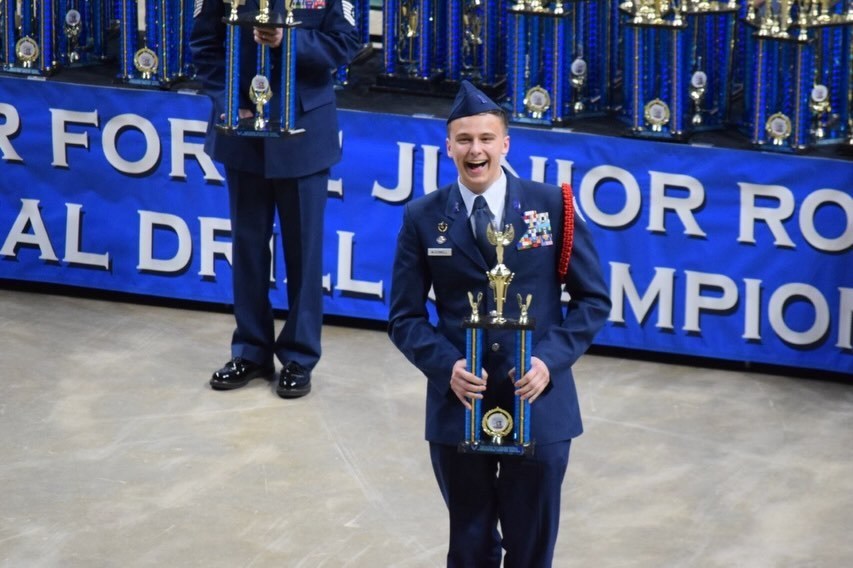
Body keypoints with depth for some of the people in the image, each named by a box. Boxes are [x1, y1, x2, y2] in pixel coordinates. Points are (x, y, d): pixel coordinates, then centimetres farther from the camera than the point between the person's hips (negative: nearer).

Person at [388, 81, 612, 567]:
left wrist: (551, 359, -13)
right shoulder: (423, 218, 0)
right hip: (458, 406, 1)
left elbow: (594, 300, 1)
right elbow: (405, 317, 3)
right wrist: (446, 366, -15)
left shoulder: (553, 206, -2)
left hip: (538, 406, -1)